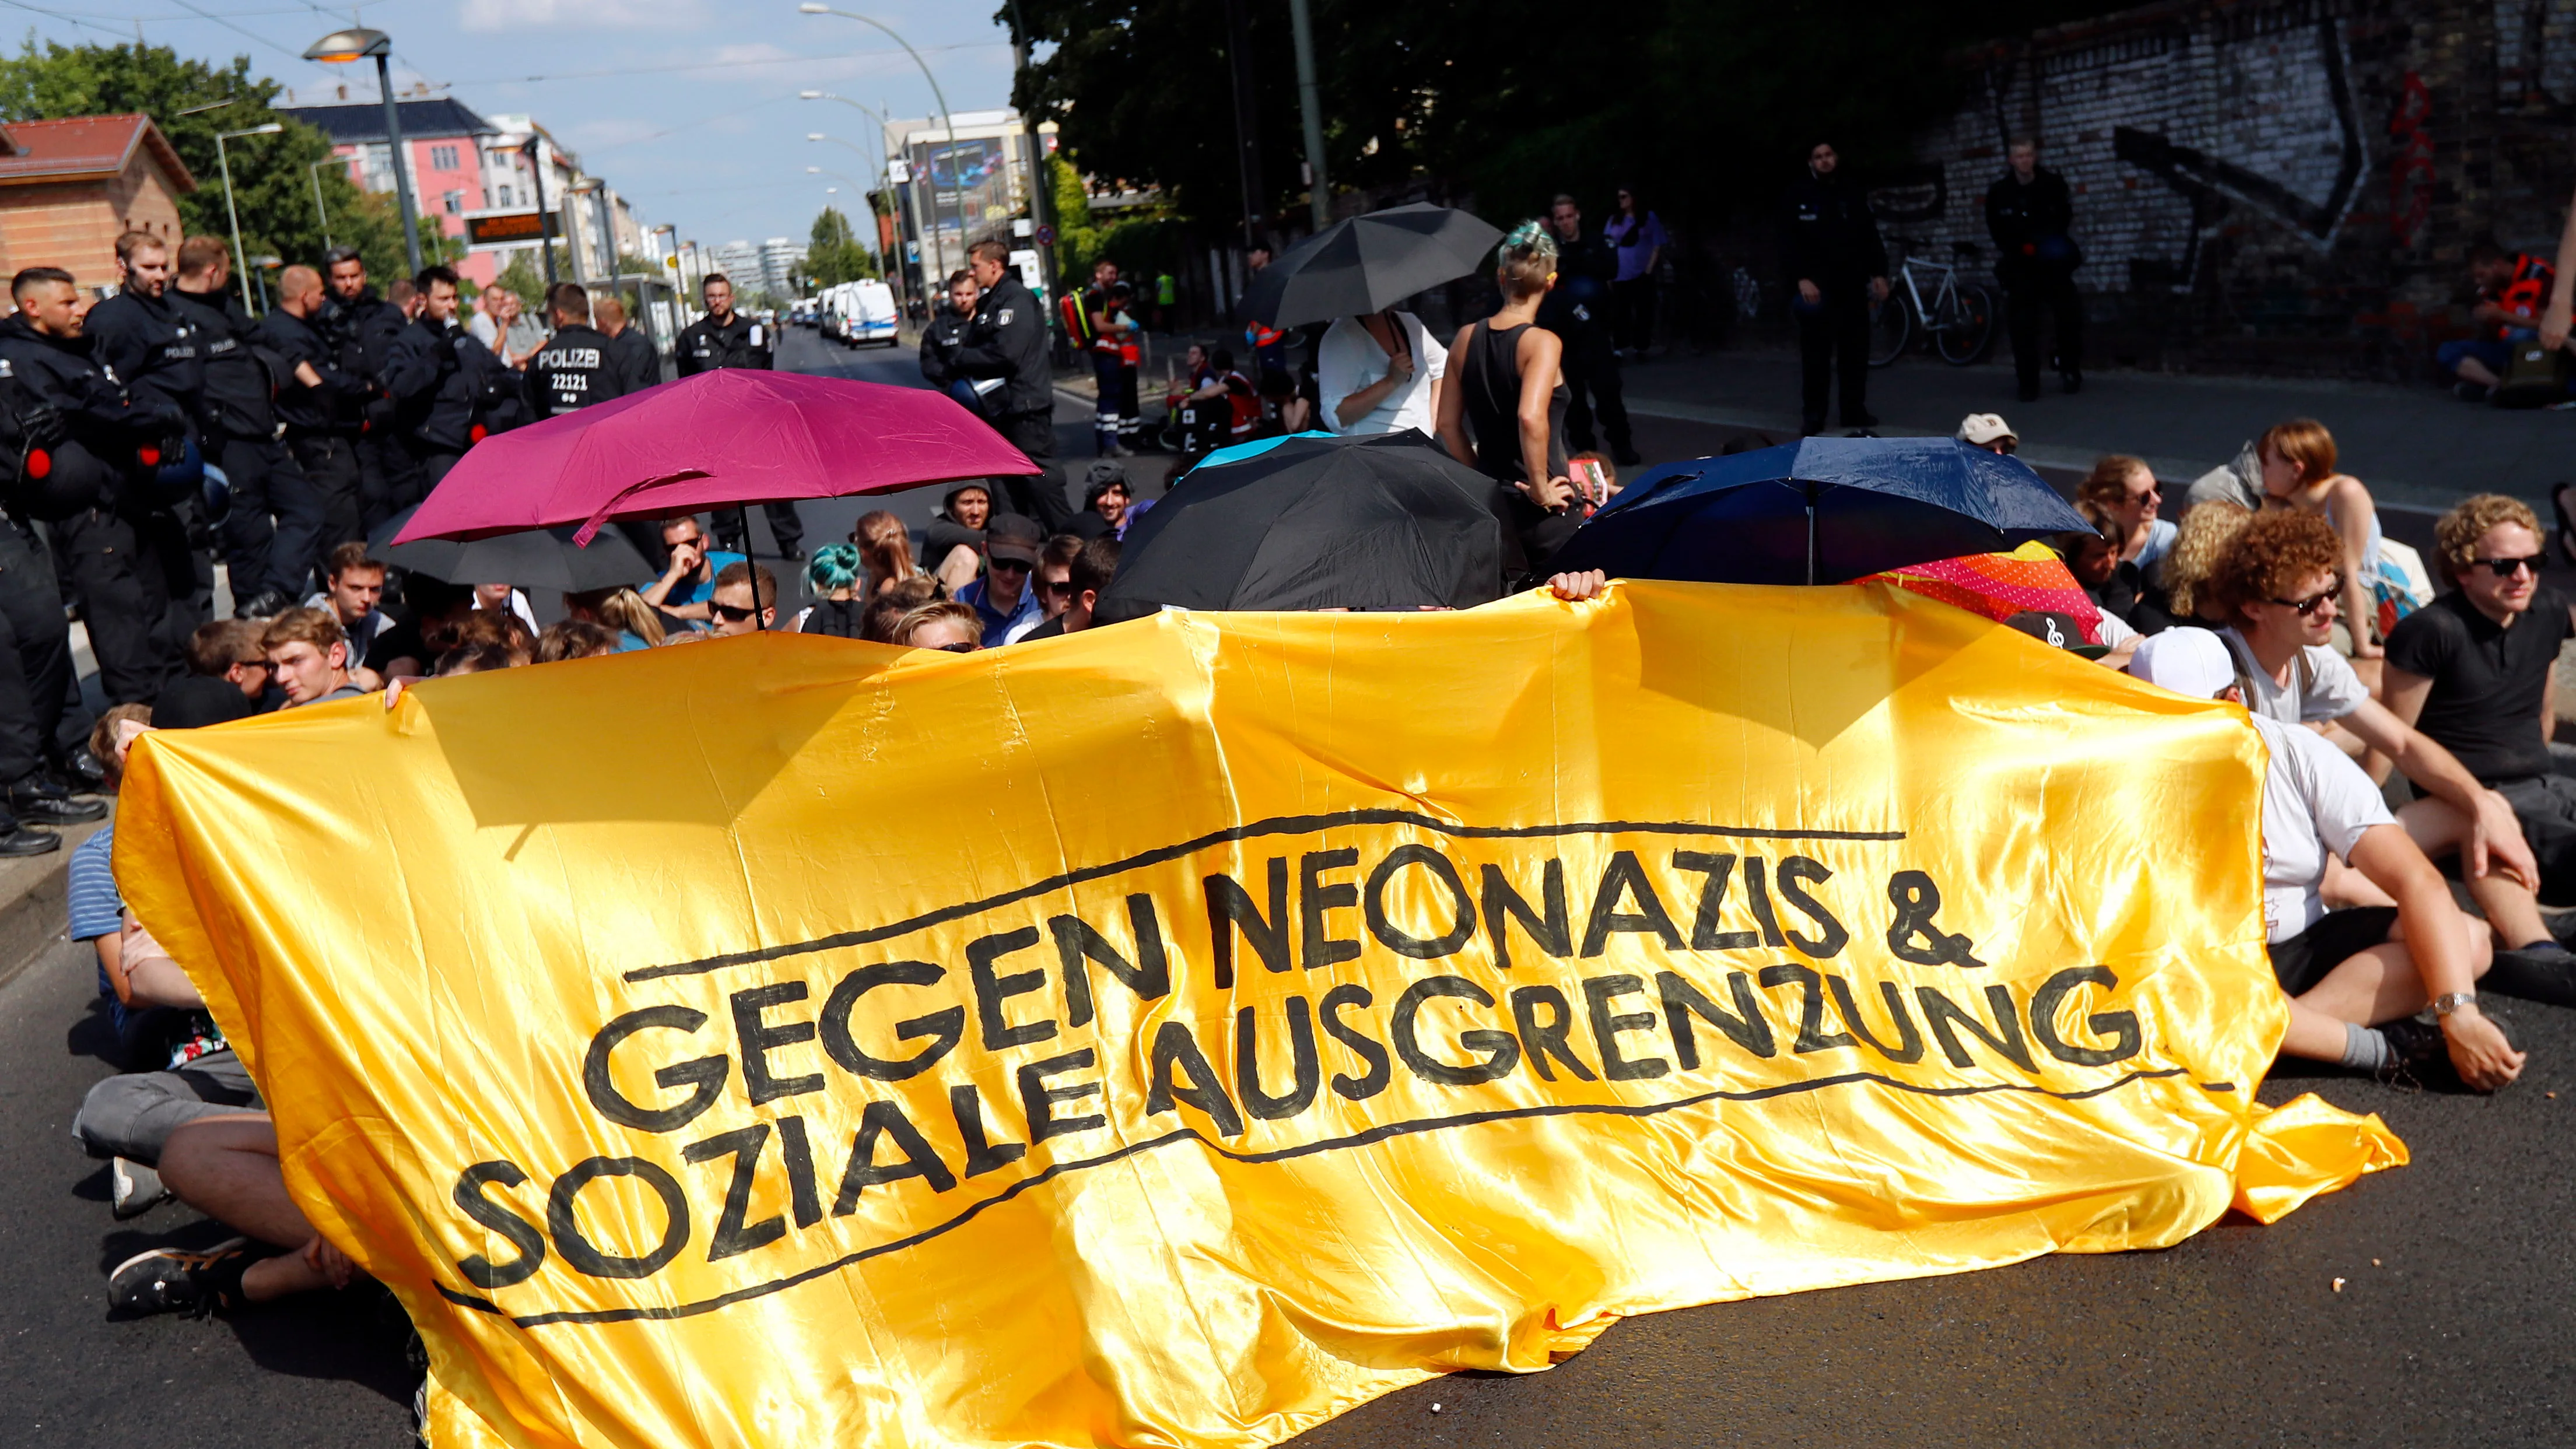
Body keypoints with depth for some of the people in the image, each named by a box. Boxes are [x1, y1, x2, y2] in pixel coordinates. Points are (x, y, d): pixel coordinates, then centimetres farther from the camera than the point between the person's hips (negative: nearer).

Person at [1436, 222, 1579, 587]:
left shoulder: (1466, 338, 4)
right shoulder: (1542, 342, -13)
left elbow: (1448, 425, 8)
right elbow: (1531, 417, -29)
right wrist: (1541, 490, -19)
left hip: (1489, 501, 6)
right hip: (1540, 513, -6)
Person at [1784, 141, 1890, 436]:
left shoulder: (1853, 195, 15)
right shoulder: (1799, 196, 3)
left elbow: (1871, 237, 14)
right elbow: (1792, 241, -5)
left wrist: (1879, 274, 3)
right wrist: (1801, 278, -16)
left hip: (1852, 284, 4)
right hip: (1816, 285, -4)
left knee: (1855, 350, 5)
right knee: (1816, 352, -3)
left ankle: (1855, 411, 12)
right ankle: (1813, 415, 1)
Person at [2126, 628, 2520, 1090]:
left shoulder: (2301, 756, -7)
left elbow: (2417, 880, -13)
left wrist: (2460, 1017, -25)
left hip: (2304, 947, 3)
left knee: (2467, 940, -17)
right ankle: (2383, 1047, -23)